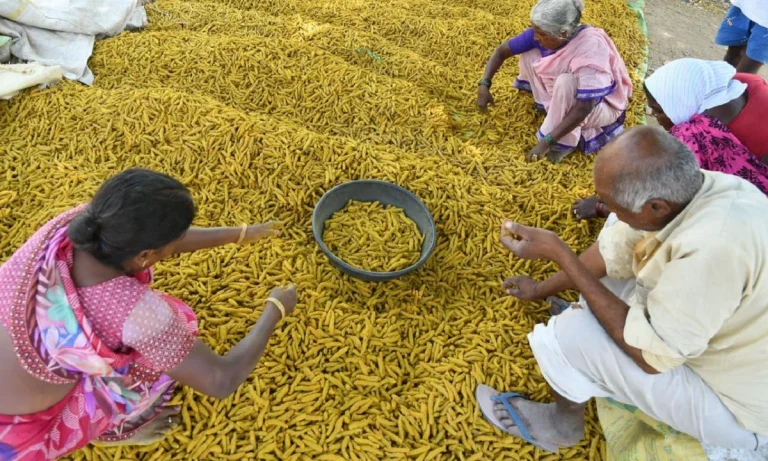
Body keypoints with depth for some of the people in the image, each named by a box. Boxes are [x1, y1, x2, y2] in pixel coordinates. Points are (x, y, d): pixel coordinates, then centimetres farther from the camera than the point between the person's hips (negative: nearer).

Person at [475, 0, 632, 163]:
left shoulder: (591, 49, -37)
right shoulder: (546, 33, -19)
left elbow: (583, 109, -39)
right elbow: (502, 50, -10)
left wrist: (547, 142, -39)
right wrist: (484, 84, -21)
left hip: (602, 106, -6)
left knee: (566, 82, -37)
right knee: (528, 54, -10)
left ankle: (564, 142, -20)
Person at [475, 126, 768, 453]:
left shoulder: (710, 247, -41)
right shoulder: (686, 187, -16)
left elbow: (648, 353, -29)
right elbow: (611, 251, 0)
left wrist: (558, 252, -28)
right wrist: (541, 289, 11)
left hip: (735, 405, -7)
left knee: (568, 336, -15)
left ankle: (562, 426, 17)